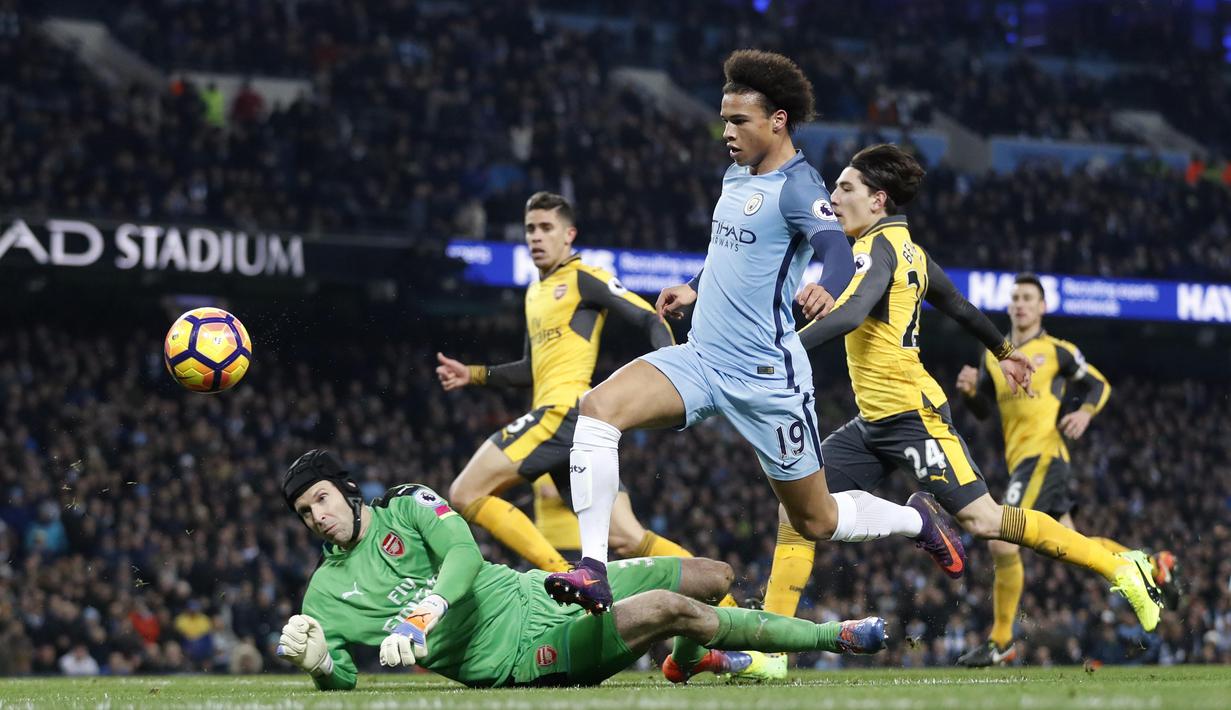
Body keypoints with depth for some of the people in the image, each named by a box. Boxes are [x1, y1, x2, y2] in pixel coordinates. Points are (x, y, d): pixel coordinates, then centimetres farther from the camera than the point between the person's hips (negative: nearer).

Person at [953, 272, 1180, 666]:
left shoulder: (1057, 351, 0)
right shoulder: (993, 356, 17)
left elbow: (1100, 385, 8)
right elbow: (983, 411, 19)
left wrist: (1085, 412, -11)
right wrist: (971, 390, -2)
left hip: (1043, 455, -8)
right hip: (1020, 459, 8)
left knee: (1001, 542, -17)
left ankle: (1001, 641, -8)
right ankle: (1153, 564, 27)